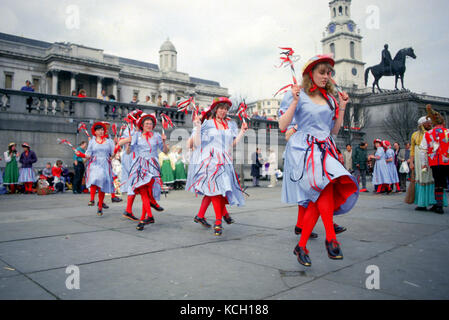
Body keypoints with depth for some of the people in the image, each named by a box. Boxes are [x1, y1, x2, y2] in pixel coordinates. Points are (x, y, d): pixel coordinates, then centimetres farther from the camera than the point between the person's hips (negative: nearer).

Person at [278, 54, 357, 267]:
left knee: (317, 198, -10)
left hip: (325, 149, 5)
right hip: (303, 149, -5)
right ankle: (331, 238, -18)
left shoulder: (329, 98, 20)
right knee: (324, 185, -29)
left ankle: (301, 246, 2)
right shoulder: (297, 95, 4)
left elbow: (335, 131, 20)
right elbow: (282, 126, -5)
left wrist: (342, 107, 13)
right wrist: (294, 101, -12)